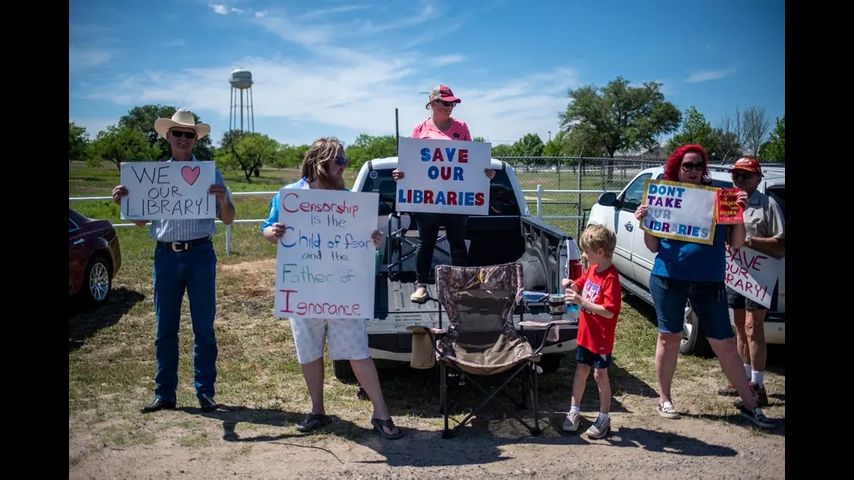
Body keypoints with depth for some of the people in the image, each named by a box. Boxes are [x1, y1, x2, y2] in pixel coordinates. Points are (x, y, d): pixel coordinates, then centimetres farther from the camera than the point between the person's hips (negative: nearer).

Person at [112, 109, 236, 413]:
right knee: (165, 329, 9)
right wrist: (124, 201, -6)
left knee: (204, 328, 5)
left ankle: (205, 392, 16)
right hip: (166, 255, 2)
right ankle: (164, 394, 20)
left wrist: (223, 200, -17)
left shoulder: (209, 173, 3)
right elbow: (140, 221, 12)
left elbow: (228, 220, 3)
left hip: (200, 254, -2)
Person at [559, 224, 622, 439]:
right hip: (585, 333, 7)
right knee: (581, 370, 14)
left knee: (600, 374, 3)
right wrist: (570, 284, -3)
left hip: (601, 338, -7)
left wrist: (582, 302, -32)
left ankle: (604, 419, 17)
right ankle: (574, 412, 26)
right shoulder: (592, 270, 3)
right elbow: (580, 285, 20)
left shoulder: (610, 278, -23)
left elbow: (609, 311, -29)